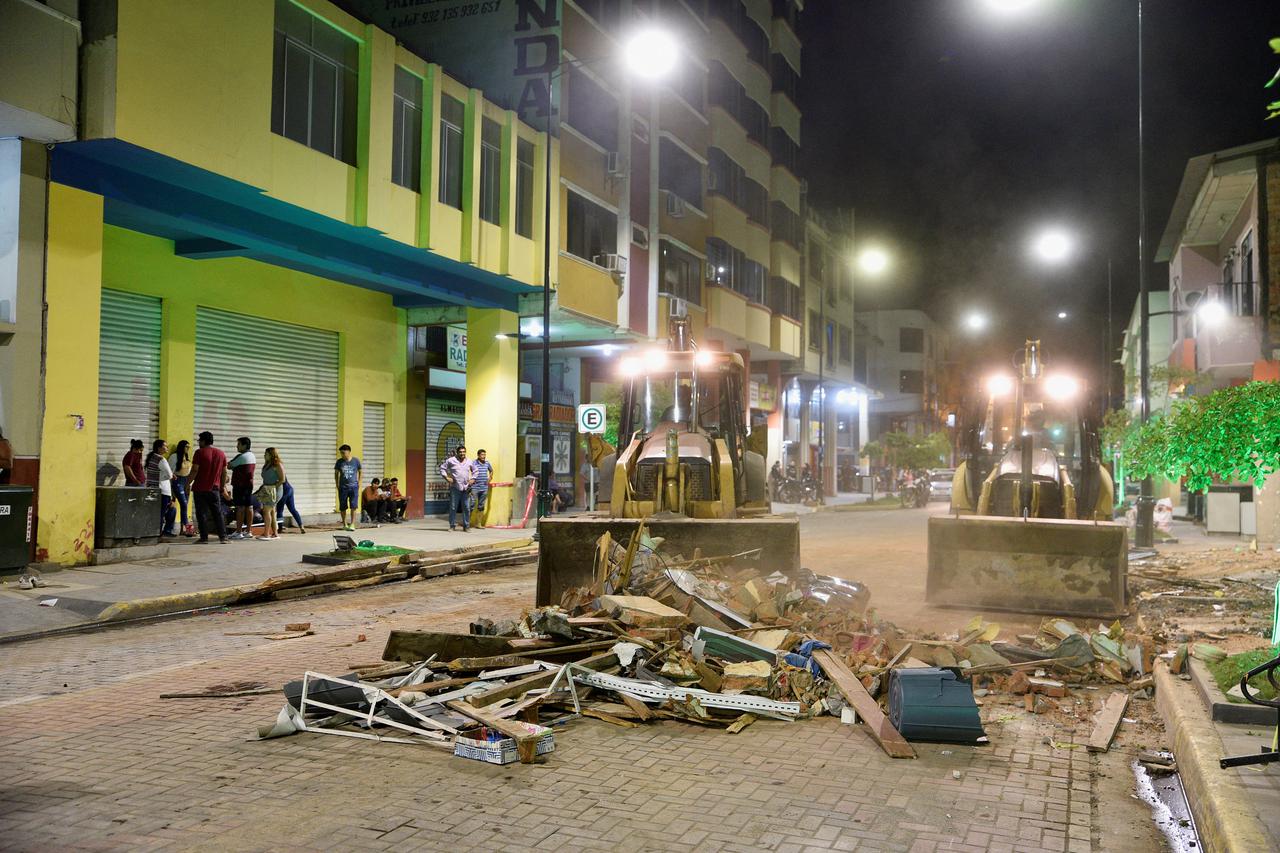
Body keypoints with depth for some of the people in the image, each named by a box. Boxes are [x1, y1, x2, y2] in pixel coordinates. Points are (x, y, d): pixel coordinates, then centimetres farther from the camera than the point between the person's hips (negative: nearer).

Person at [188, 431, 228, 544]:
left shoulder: (200, 453, -8)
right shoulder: (221, 454, 8)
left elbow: (194, 470, -12)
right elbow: (224, 472, 11)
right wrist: (222, 486, 19)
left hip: (200, 488, -4)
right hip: (214, 489, 4)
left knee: (202, 514, 1)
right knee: (218, 513, 9)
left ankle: (204, 538, 1)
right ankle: (223, 537, 4)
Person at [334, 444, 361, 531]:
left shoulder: (356, 461, 0)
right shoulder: (339, 462, 3)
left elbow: (360, 472, 12)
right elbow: (336, 474, 12)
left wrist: (359, 483, 7)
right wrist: (337, 485, 7)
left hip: (353, 486, -2)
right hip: (343, 487, 2)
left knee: (353, 506, -11)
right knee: (342, 507, 5)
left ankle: (352, 524, -7)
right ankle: (344, 523, 18)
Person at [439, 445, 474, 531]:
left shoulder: (469, 462, 12)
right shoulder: (451, 461, 1)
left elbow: (475, 471, 27)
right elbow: (442, 468, 7)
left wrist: (472, 479, 12)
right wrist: (446, 477, -3)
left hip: (466, 488, 3)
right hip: (455, 488, -3)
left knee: (466, 508, 3)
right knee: (453, 507, -1)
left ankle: (466, 526, 10)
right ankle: (452, 525, 7)